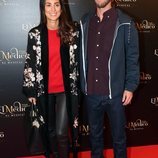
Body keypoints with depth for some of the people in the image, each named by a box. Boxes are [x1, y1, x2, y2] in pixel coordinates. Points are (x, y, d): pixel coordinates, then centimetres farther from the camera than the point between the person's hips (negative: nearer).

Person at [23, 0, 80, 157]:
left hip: (66, 89, -1)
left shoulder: (72, 31, 0)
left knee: (61, 132, -5)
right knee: (50, 130, 14)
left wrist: (79, 85, 2)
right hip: (44, 90, 1)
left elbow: (78, 60, 3)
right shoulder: (35, 34, -1)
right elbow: (30, 63, 1)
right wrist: (30, 90, -1)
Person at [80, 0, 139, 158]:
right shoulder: (85, 22, 5)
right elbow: (81, 55, 9)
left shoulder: (125, 23, -6)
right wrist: (80, 84, 8)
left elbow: (133, 57, -4)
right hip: (91, 92, 3)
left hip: (114, 92, -3)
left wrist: (130, 86, -7)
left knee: (118, 135, 13)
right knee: (95, 133, 19)